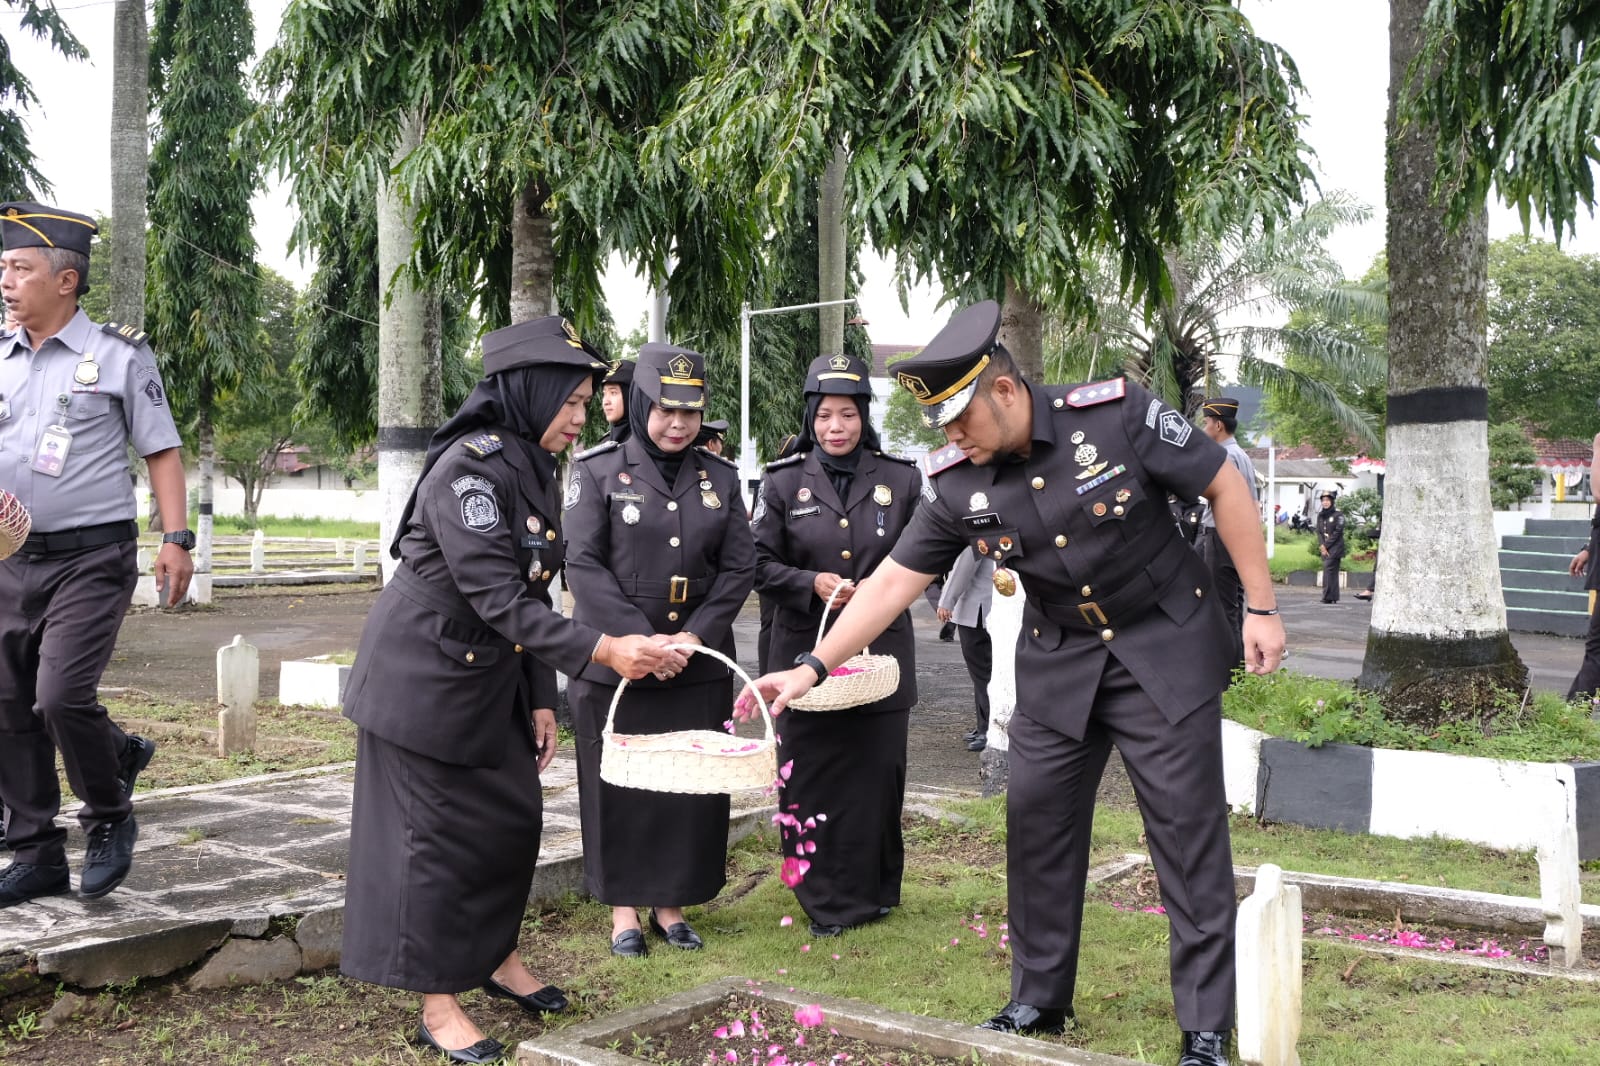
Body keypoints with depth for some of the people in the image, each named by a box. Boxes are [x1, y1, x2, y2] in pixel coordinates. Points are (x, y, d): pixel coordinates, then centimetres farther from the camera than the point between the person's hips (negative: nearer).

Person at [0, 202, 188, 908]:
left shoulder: (118, 355, -1)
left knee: (62, 696, -17)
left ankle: (110, 819, 9)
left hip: (91, 558, -5)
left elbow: (161, 451, 0)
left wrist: (177, 539, -8)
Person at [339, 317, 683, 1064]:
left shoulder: (536, 474, 6)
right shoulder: (468, 468, -22)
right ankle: (438, 1006, 15)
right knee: (440, 833, 1)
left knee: (517, 819, 13)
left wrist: (541, 699, 8)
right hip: (426, 680, -8)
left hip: (492, 679, 8)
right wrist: (603, 651, -33)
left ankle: (498, 958, 35)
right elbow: (498, 598, -28)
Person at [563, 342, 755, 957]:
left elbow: (739, 567, 3)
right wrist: (639, 641, -18)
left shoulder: (720, 478, 7)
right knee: (619, 785, 4)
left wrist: (696, 635, -11)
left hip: (699, 665, 3)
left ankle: (671, 902, 22)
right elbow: (583, 564, -10)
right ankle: (624, 906, 19)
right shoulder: (598, 471, -3)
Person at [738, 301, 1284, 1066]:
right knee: (1036, 820, 5)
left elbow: (1224, 487, -11)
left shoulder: (1115, 414, -20)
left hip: (1165, 646, -4)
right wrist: (812, 667, -11)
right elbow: (892, 581, -4)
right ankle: (1039, 1002, 22)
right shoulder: (958, 486, -9)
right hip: (1059, 660, 4)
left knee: (1187, 825, -3)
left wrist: (1261, 607, -11)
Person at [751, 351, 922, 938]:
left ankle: (873, 890, 21)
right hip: (806, 649, 0)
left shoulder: (900, 478, 3)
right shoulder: (784, 481, 2)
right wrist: (810, 583, -13)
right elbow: (761, 562, 3)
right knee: (812, 773, 1)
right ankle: (825, 900, 14)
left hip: (882, 648, 1)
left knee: (877, 769, 4)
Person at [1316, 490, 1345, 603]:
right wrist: (1322, 545, -5)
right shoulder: (1320, 515, 13)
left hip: (1335, 547, -6)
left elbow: (1337, 532, -11)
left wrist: (1326, 546, -12)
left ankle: (1328, 597, -16)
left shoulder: (1338, 515, -6)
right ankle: (1333, 598, 11)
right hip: (1325, 548, 6)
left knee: (1328, 569, -15)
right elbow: (1319, 532, 10)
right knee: (1332, 572, 8)